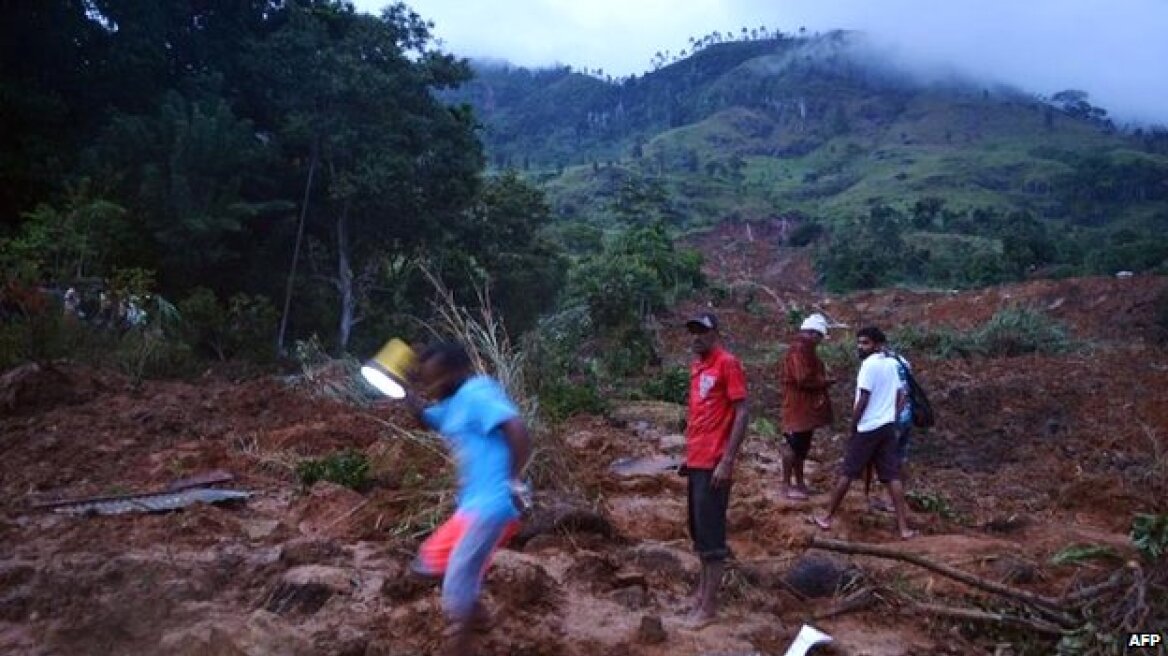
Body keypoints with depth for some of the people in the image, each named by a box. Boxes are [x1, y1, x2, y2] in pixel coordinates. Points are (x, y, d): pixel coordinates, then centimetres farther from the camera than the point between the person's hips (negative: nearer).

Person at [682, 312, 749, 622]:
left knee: (711, 531, -2)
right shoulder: (696, 365, 13)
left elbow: (741, 414, -15)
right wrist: (689, 453, 16)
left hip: (714, 463, -8)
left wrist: (727, 461, -19)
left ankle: (709, 605, 5)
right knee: (697, 528, 16)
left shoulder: (728, 363, -12)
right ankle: (702, 589, 29)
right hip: (696, 461, 8)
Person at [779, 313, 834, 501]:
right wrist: (825, 382, -11)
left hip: (806, 406, 11)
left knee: (802, 446, 15)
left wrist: (823, 378, 2)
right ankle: (787, 485, 1)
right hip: (798, 406, -11)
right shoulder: (799, 349, -18)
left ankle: (799, 482, 23)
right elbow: (804, 379, -24)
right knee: (793, 446, -4)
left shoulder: (806, 349, 16)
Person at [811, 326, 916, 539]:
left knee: (847, 473, 2)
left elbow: (863, 401, -15)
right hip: (888, 427, 7)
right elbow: (900, 396, 13)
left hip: (868, 428, -7)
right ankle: (903, 528, 1)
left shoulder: (869, 364, -13)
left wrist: (853, 426, -6)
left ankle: (827, 517, 11)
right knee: (893, 476, 4)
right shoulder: (893, 364, 11)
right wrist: (891, 417, 15)